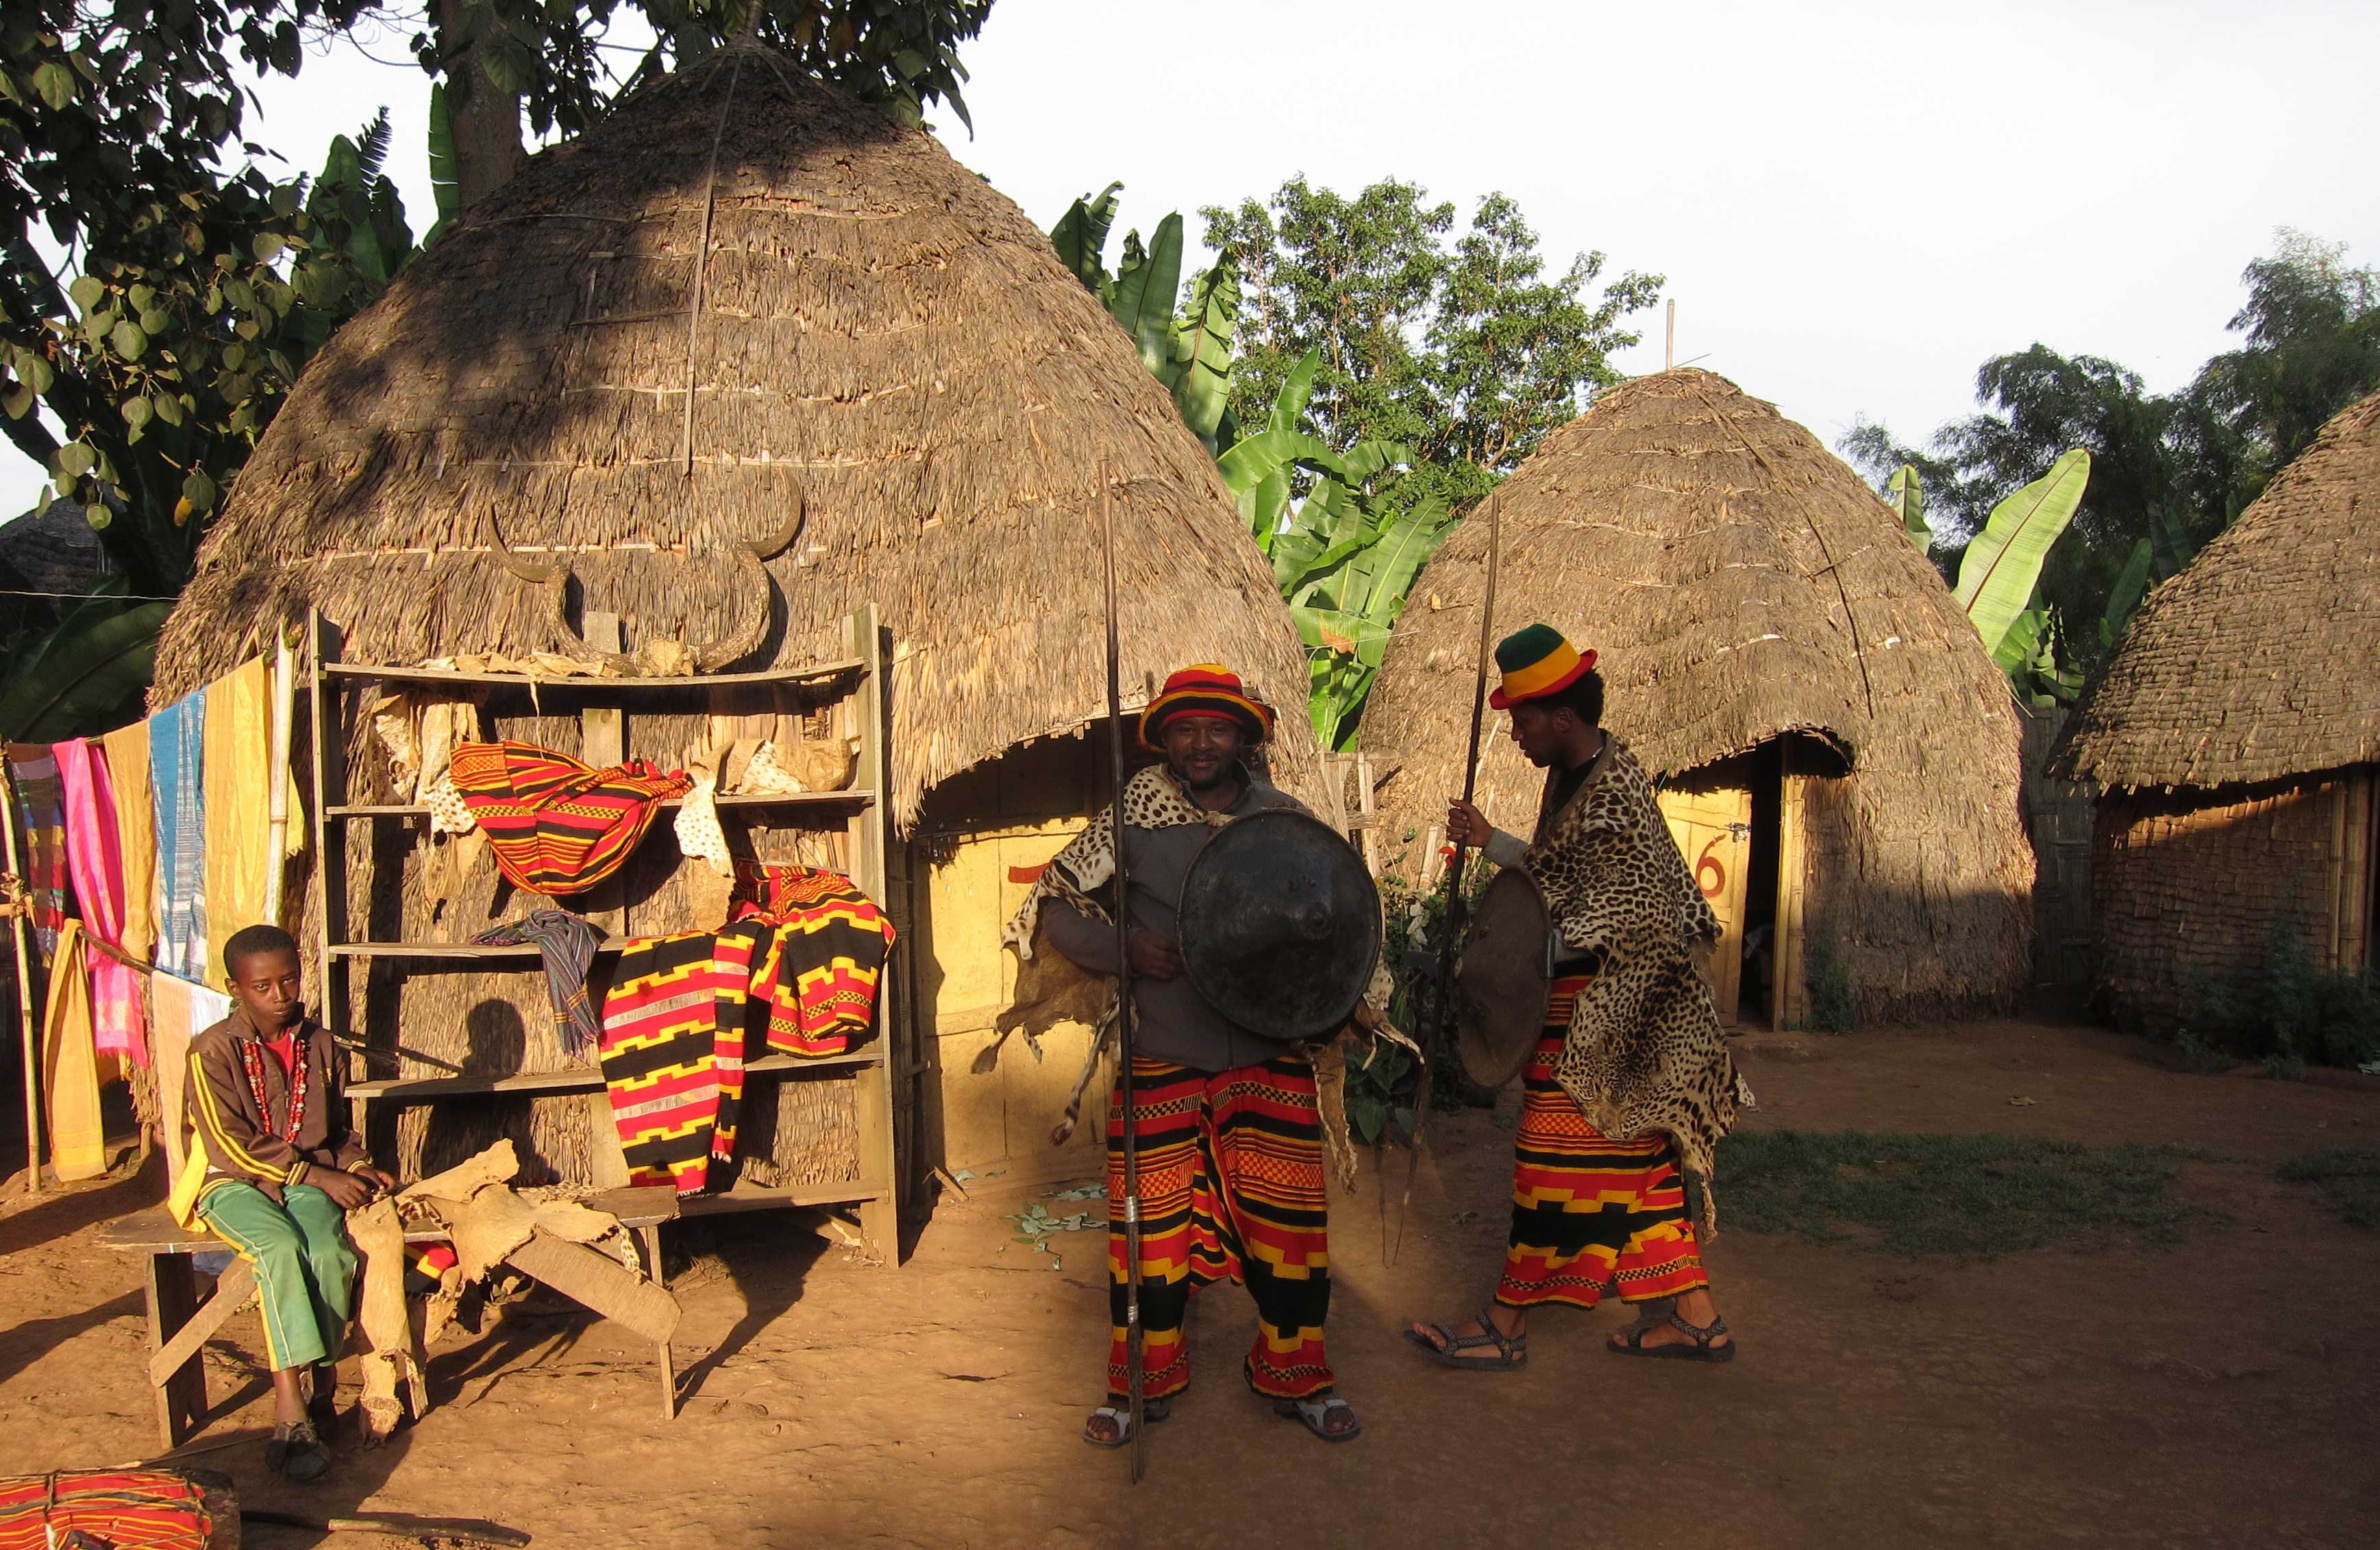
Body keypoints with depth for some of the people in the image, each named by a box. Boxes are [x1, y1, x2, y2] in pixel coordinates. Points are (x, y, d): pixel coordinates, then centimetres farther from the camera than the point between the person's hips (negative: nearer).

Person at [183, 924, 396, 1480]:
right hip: (234, 1184, -3)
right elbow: (232, 1145, -12)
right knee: (282, 1248, -33)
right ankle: (292, 1410, -35)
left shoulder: (318, 1044, 9)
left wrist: (359, 1168, -1)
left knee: (329, 1254, -28)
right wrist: (321, 1177, -16)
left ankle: (323, 1383, -19)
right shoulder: (213, 1051, -6)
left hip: (309, 1183, 4)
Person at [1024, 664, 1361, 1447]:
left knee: (1288, 1221, 4)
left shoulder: (1286, 818, 2)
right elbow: (1053, 905, 0)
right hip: (1162, 1063, -1)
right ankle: (1143, 1384, 23)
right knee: (1153, 1226, 4)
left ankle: (1296, 1377, 24)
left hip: (1271, 1058, 2)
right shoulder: (1134, 817, -4)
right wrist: (1126, 949, -14)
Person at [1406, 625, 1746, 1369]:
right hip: (1577, 999, 10)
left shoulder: (1615, 787, -19)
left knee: (1557, 1156, -3)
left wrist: (1539, 952, -21)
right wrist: (1490, 840, 15)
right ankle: (1694, 1314, 21)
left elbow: (1635, 910, -21)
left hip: (1597, 1004, -10)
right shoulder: (1569, 778, 11)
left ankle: (1507, 1324, 6)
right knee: (1636, 1154, 13)